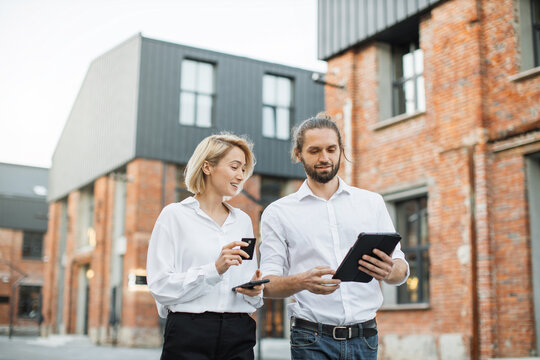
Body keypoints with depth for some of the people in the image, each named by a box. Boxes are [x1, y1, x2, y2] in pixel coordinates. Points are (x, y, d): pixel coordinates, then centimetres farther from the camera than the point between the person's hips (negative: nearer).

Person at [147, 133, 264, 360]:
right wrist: (213, 270, -19)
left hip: (238, 335, 4)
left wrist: (253, 291, -4)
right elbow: (160, 285, -10)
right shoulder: (175, 215, -1)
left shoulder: (243, 220, 13)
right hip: (189, 335, -4)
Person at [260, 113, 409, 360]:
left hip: (364, 338, 2)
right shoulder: (278, 213, 5)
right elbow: (267, 284, -1)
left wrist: (389, 271, -16)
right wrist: (302, 281, -22)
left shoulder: (372, 203, 11)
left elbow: (401, 269, 9)